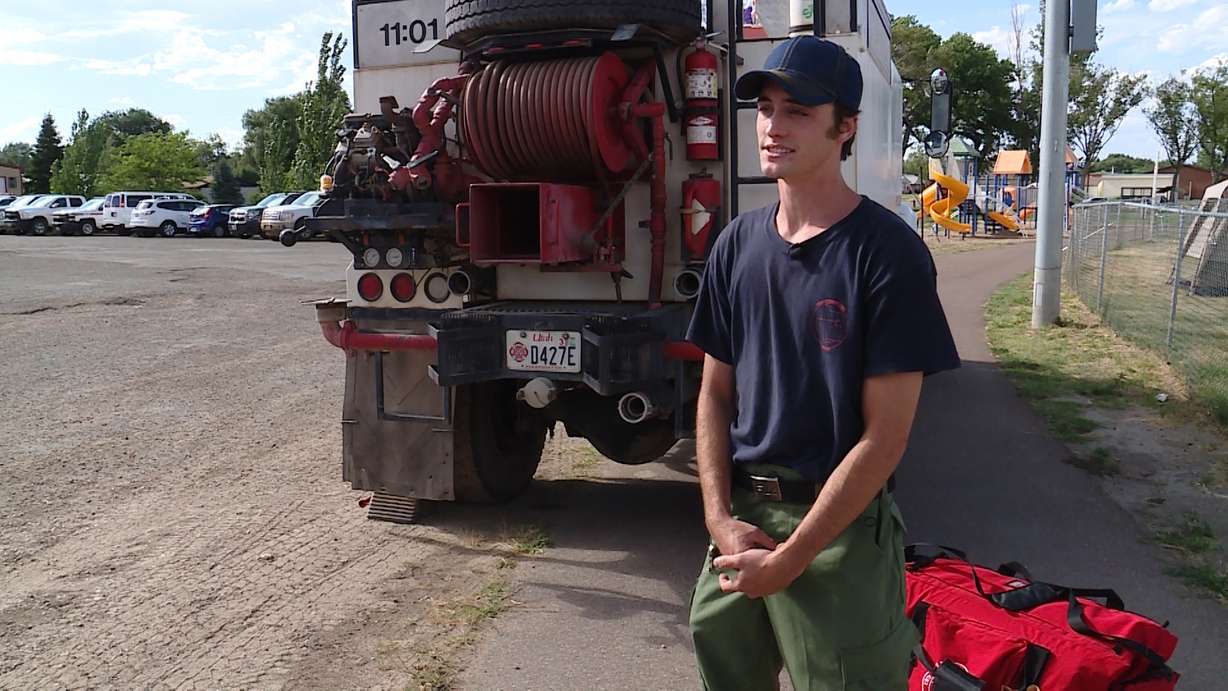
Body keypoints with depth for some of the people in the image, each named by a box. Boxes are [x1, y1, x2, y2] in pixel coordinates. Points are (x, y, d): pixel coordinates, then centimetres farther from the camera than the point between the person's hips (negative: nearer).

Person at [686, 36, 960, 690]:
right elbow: (715, 393, 8)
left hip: (839, 528, -5)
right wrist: (721, 518, -4)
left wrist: (791, 557, -14)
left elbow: (884, 436, -14)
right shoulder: (738, 243, 4)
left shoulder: (887, 251, -13)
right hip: (740, 519, 5)